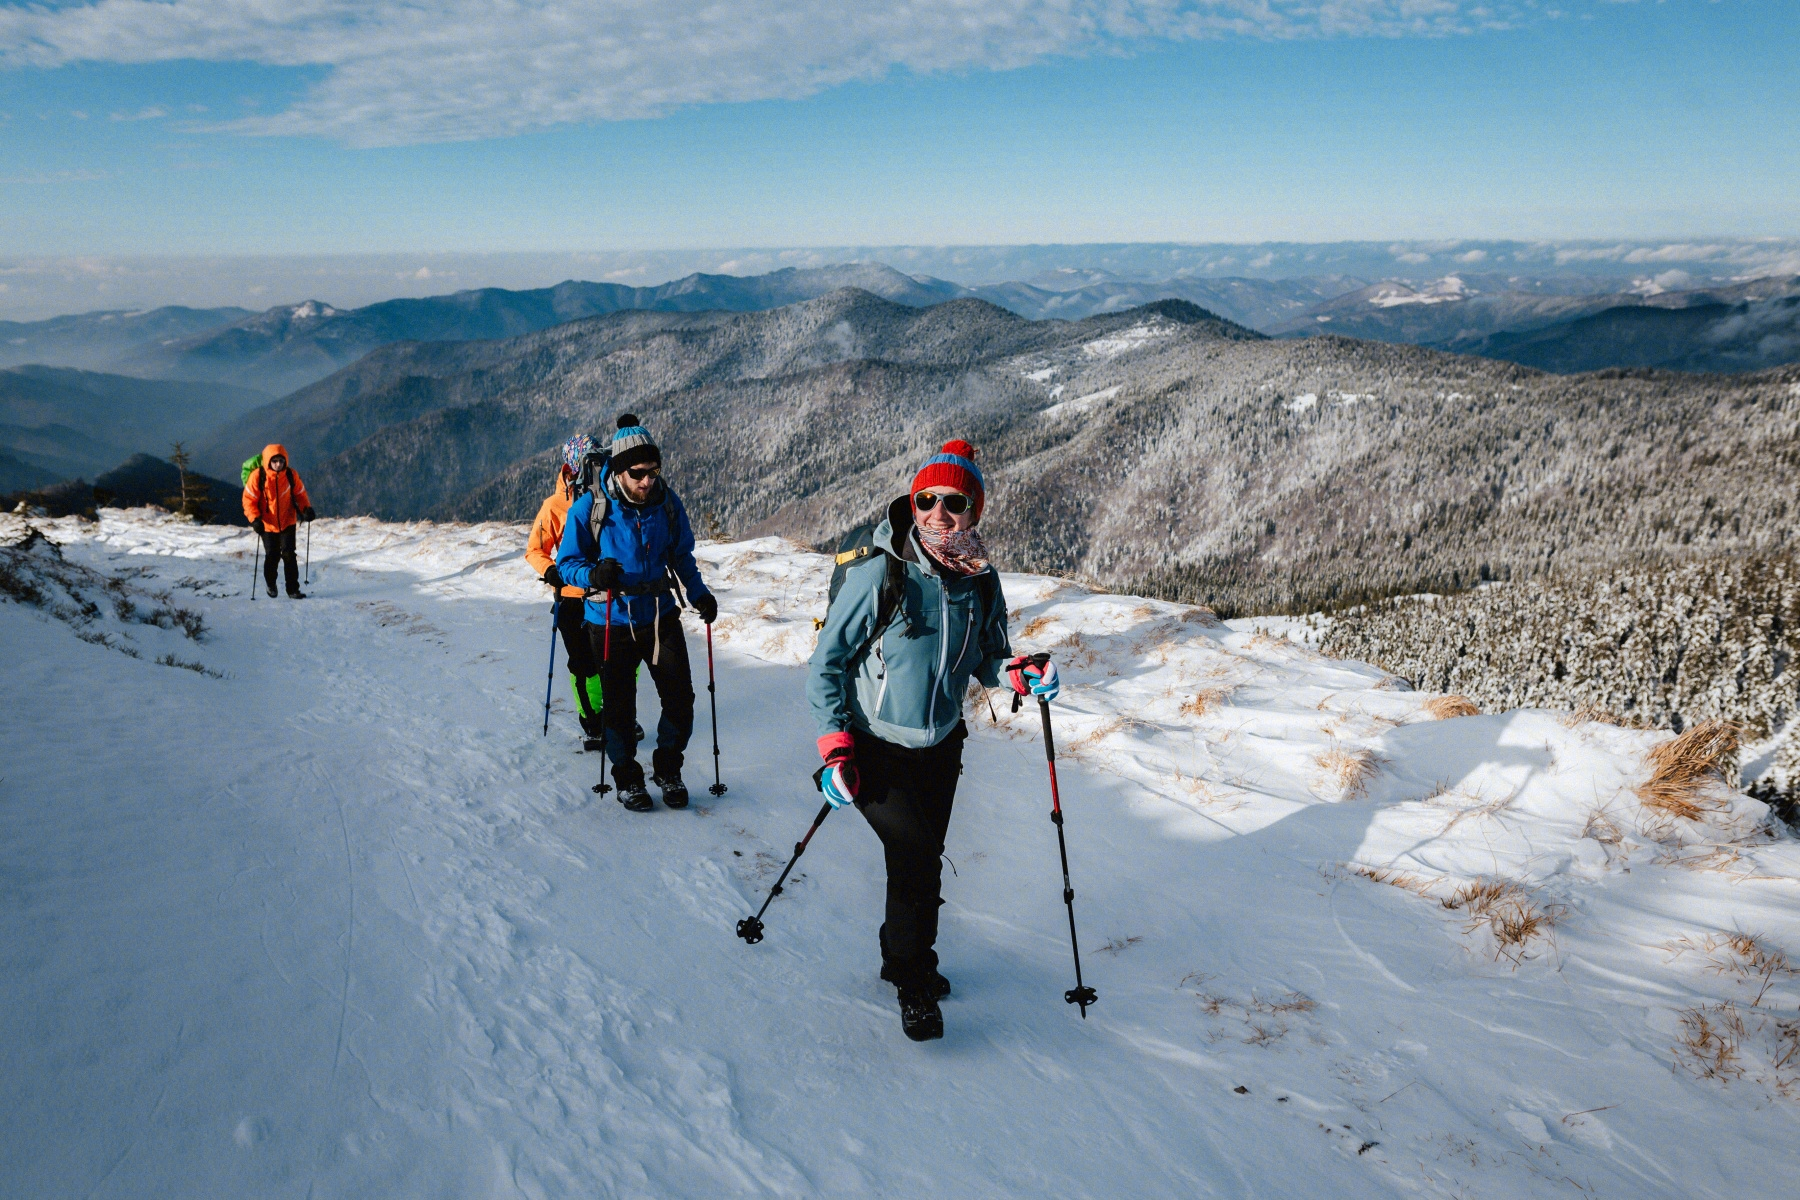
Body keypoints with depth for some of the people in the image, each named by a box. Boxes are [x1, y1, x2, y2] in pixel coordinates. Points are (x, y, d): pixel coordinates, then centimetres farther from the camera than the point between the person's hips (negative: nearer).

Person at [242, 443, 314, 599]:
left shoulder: (291, 475, -7)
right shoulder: (258, 476, -14)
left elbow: (299, 493, 6)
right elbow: (249, 499, -9)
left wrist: (306, 508, -11)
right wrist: (255, 519, -20)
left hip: (288, 522, 1)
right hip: (268, 525, -1)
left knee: (289, 554, -7)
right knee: (271, 556, 5)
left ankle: (293, 589, -2)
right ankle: (271, 585, 30)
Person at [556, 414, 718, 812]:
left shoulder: (667, 502, -4)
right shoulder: (589, 507, -13)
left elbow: (681, 556, 9)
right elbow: (568, 562, -7)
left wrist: (698, 593, -5)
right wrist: (593, 575, -28)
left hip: (661, 617, 3)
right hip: (611, 622, -2)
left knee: (680, 700, 3)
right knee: (619, 708, 9)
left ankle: (668, 770, 26)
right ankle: (627, 778, 30)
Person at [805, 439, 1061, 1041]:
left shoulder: (981, 581, -2)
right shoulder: (879, 573, -17)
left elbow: (985, 659, 10)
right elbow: (827, 661, -11)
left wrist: (1019, 671, -12)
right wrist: (835, 746, -17)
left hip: (940, 747, 5)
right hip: (876, 748, -5)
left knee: (924, 855, 14)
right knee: (915, 853, -12)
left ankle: (904, 956, 38)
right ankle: (912, 978, 11)